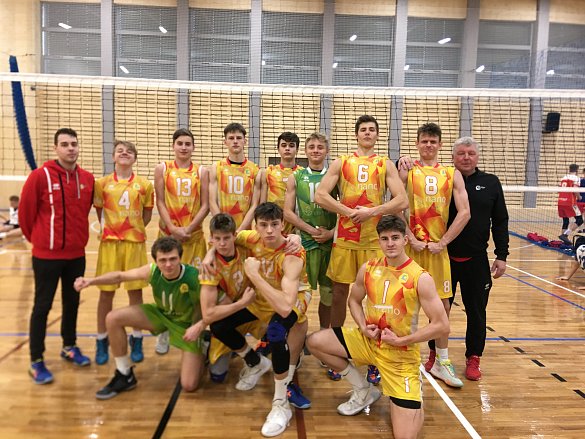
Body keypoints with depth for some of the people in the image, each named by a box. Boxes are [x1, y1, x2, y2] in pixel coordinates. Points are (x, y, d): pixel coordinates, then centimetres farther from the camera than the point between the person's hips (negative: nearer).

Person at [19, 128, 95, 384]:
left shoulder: (87, 179, 1)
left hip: (76, 254, 4)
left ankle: (69, 347, 34)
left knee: (72, 302, 15)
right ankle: (36, 361, 15)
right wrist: (35, 238, 5)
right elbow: (25, 211, -5)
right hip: (46, 254, -4)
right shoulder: (40, 176, -13)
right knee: (42, 306, 4)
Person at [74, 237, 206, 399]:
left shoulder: (195, 277, -35)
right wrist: (92, 280, -21)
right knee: (113, 319, -12)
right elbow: (120, 276, -7)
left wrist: (199, 326, -41)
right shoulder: (152, 271, -23)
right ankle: (125, 375, 7)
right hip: (161, 314, 4)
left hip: (187, 324, -4)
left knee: (189, 386, -13)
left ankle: (201, 353, 23)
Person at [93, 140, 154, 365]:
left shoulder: (144, 185, 1)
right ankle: (102, 341, 21)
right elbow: (99, 211, 9)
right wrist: (111, 228, 2)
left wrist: (132, 230, 1)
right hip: (109, 243, 0)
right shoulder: (102, 183, 2)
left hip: (135, 243, 0)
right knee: (106, 293, 6)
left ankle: (136, 340, 20)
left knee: (135, 292, 6)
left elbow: (147, 215, 8)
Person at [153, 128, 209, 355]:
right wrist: (173, 228, -12)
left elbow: (205, 206, 0)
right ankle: (164, 333, 18)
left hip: (194, 234, 0)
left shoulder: (201, 172, 4)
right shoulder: (162, 168, 4)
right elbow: (160, 202, -1)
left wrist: (188, 229, -11)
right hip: (168, 233, 0)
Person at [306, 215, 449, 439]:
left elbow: (442, 326, -16)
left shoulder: (420, 278, -17)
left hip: (401, 354, -5)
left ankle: (415, 394, 24)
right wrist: (363, 327, -6)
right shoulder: (368, 268, -4)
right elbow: (354, 300, 13)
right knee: (314, 342, -7)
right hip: (368, 340, 5)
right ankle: (364, 390, 11)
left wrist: (401, 341, -18)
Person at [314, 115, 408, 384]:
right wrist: (348, 211, -13)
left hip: (374, 239, 0)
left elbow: (402, 201, -3)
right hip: (344, 238, 1)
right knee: (339, 293, 6)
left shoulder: (385, 164, 7)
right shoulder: (341, 163, 8)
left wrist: (371, 211, -14)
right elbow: (320, 195, -4)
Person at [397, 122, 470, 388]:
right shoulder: (407, 170, 2)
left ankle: (442, 362, 23)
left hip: (439, 247, 2)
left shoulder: (452, 174, 7)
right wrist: (412, 239, -12)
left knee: (443, 305, 7)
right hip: (412, 245, -2)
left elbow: (464, 213, 1)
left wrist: (443, 242, -6)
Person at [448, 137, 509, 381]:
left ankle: (473, 358, 26)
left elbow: (500, 222, 5)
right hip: (444, 257, -1)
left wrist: (502, 256, 1)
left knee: (476, 312, 9)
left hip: (477, 260, 1)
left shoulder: (491, 183, 4)